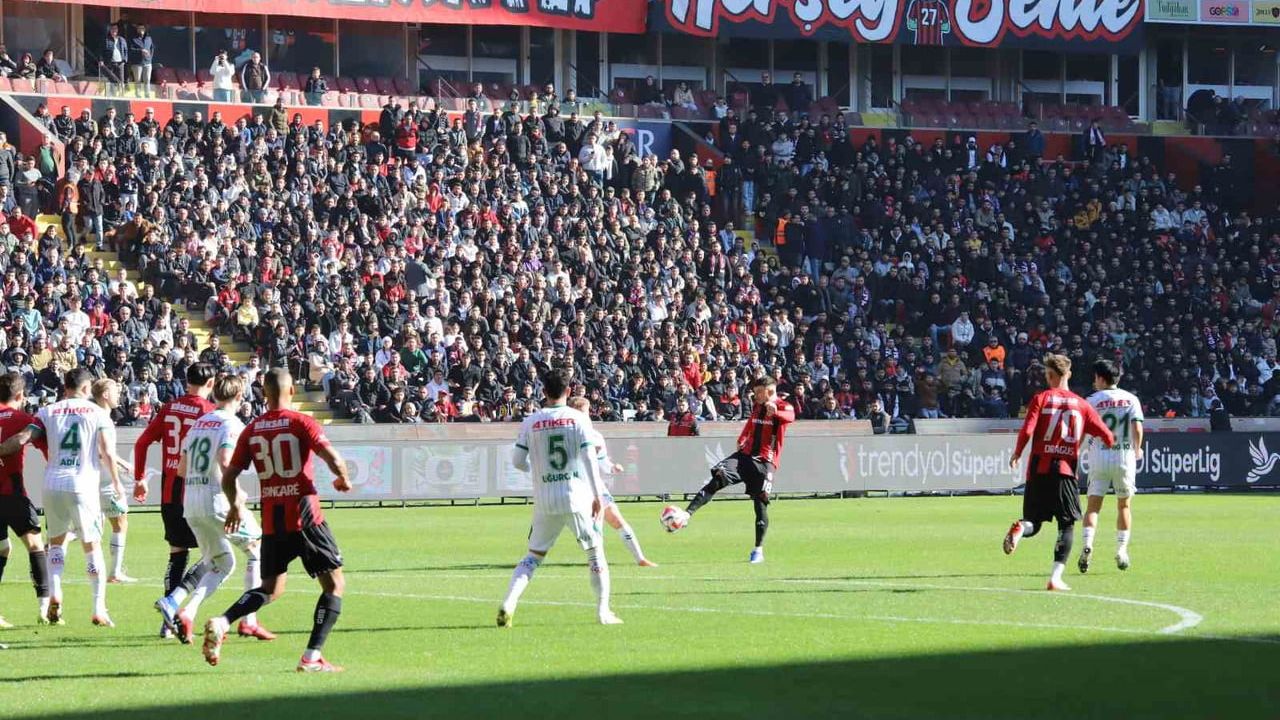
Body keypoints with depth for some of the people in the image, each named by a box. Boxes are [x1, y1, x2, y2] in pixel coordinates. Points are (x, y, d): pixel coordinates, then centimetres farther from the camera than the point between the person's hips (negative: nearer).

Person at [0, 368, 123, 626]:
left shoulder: (48, 412, 8)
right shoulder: (97, 413, 3)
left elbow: (23, 438, -3)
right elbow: (107, 453, -3)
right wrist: (116, 481, 11)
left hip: (53, 485, 2)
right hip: (83, 487, -2)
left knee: (56, 541, 21)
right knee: (92, 546, 6)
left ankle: (54, 595, 2)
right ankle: (99, 609, 0)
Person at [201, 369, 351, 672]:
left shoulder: (252, 430, 6)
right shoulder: (301, 423, -6)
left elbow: (229, 478, 8)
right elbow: (333, 458, -18)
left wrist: (235, 505, 28)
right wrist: (343, 480, 4)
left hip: (271, 521, 5)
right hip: (305, 517, -5)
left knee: (271, 589, 18)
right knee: (334, 584, 7)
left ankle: (221, 623, -7)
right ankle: (312, 657, -4)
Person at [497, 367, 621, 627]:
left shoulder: (531, 422, 2)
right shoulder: (578, 418, -2)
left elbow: (518, 461, 3)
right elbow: (589, 458, -8)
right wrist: (598, 495, -3)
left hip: (545, 500, 2)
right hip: (578, 497, -2)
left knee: (533, 556, 11)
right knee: (595, 552, 11)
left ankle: (508, 604, -7)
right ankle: (603, 612, 7)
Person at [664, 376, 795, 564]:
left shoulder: (783, 406, -8)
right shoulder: (757, 405, 13)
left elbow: (790, 417, -33)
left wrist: (775, 412, -54)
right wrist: (742, 439, 22)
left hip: (765, 461, -5)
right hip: (745, 454, 5)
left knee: (760, 503, -4)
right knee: (718, 478, -17)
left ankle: (758, 551, 7)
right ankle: (686, 514, -26)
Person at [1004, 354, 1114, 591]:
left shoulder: (1041, 399, 1)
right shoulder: (1081, 404, 7)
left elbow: (1027, 431, -10)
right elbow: (1106, 435, 6)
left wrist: (1017, 454, 7)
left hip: (1038, 469, 0)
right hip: (1066, 470, 0)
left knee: (1034, 522, 12)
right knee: (1067, 524, 6)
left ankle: (1021, 528, -26)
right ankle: (1056, 577, -7)